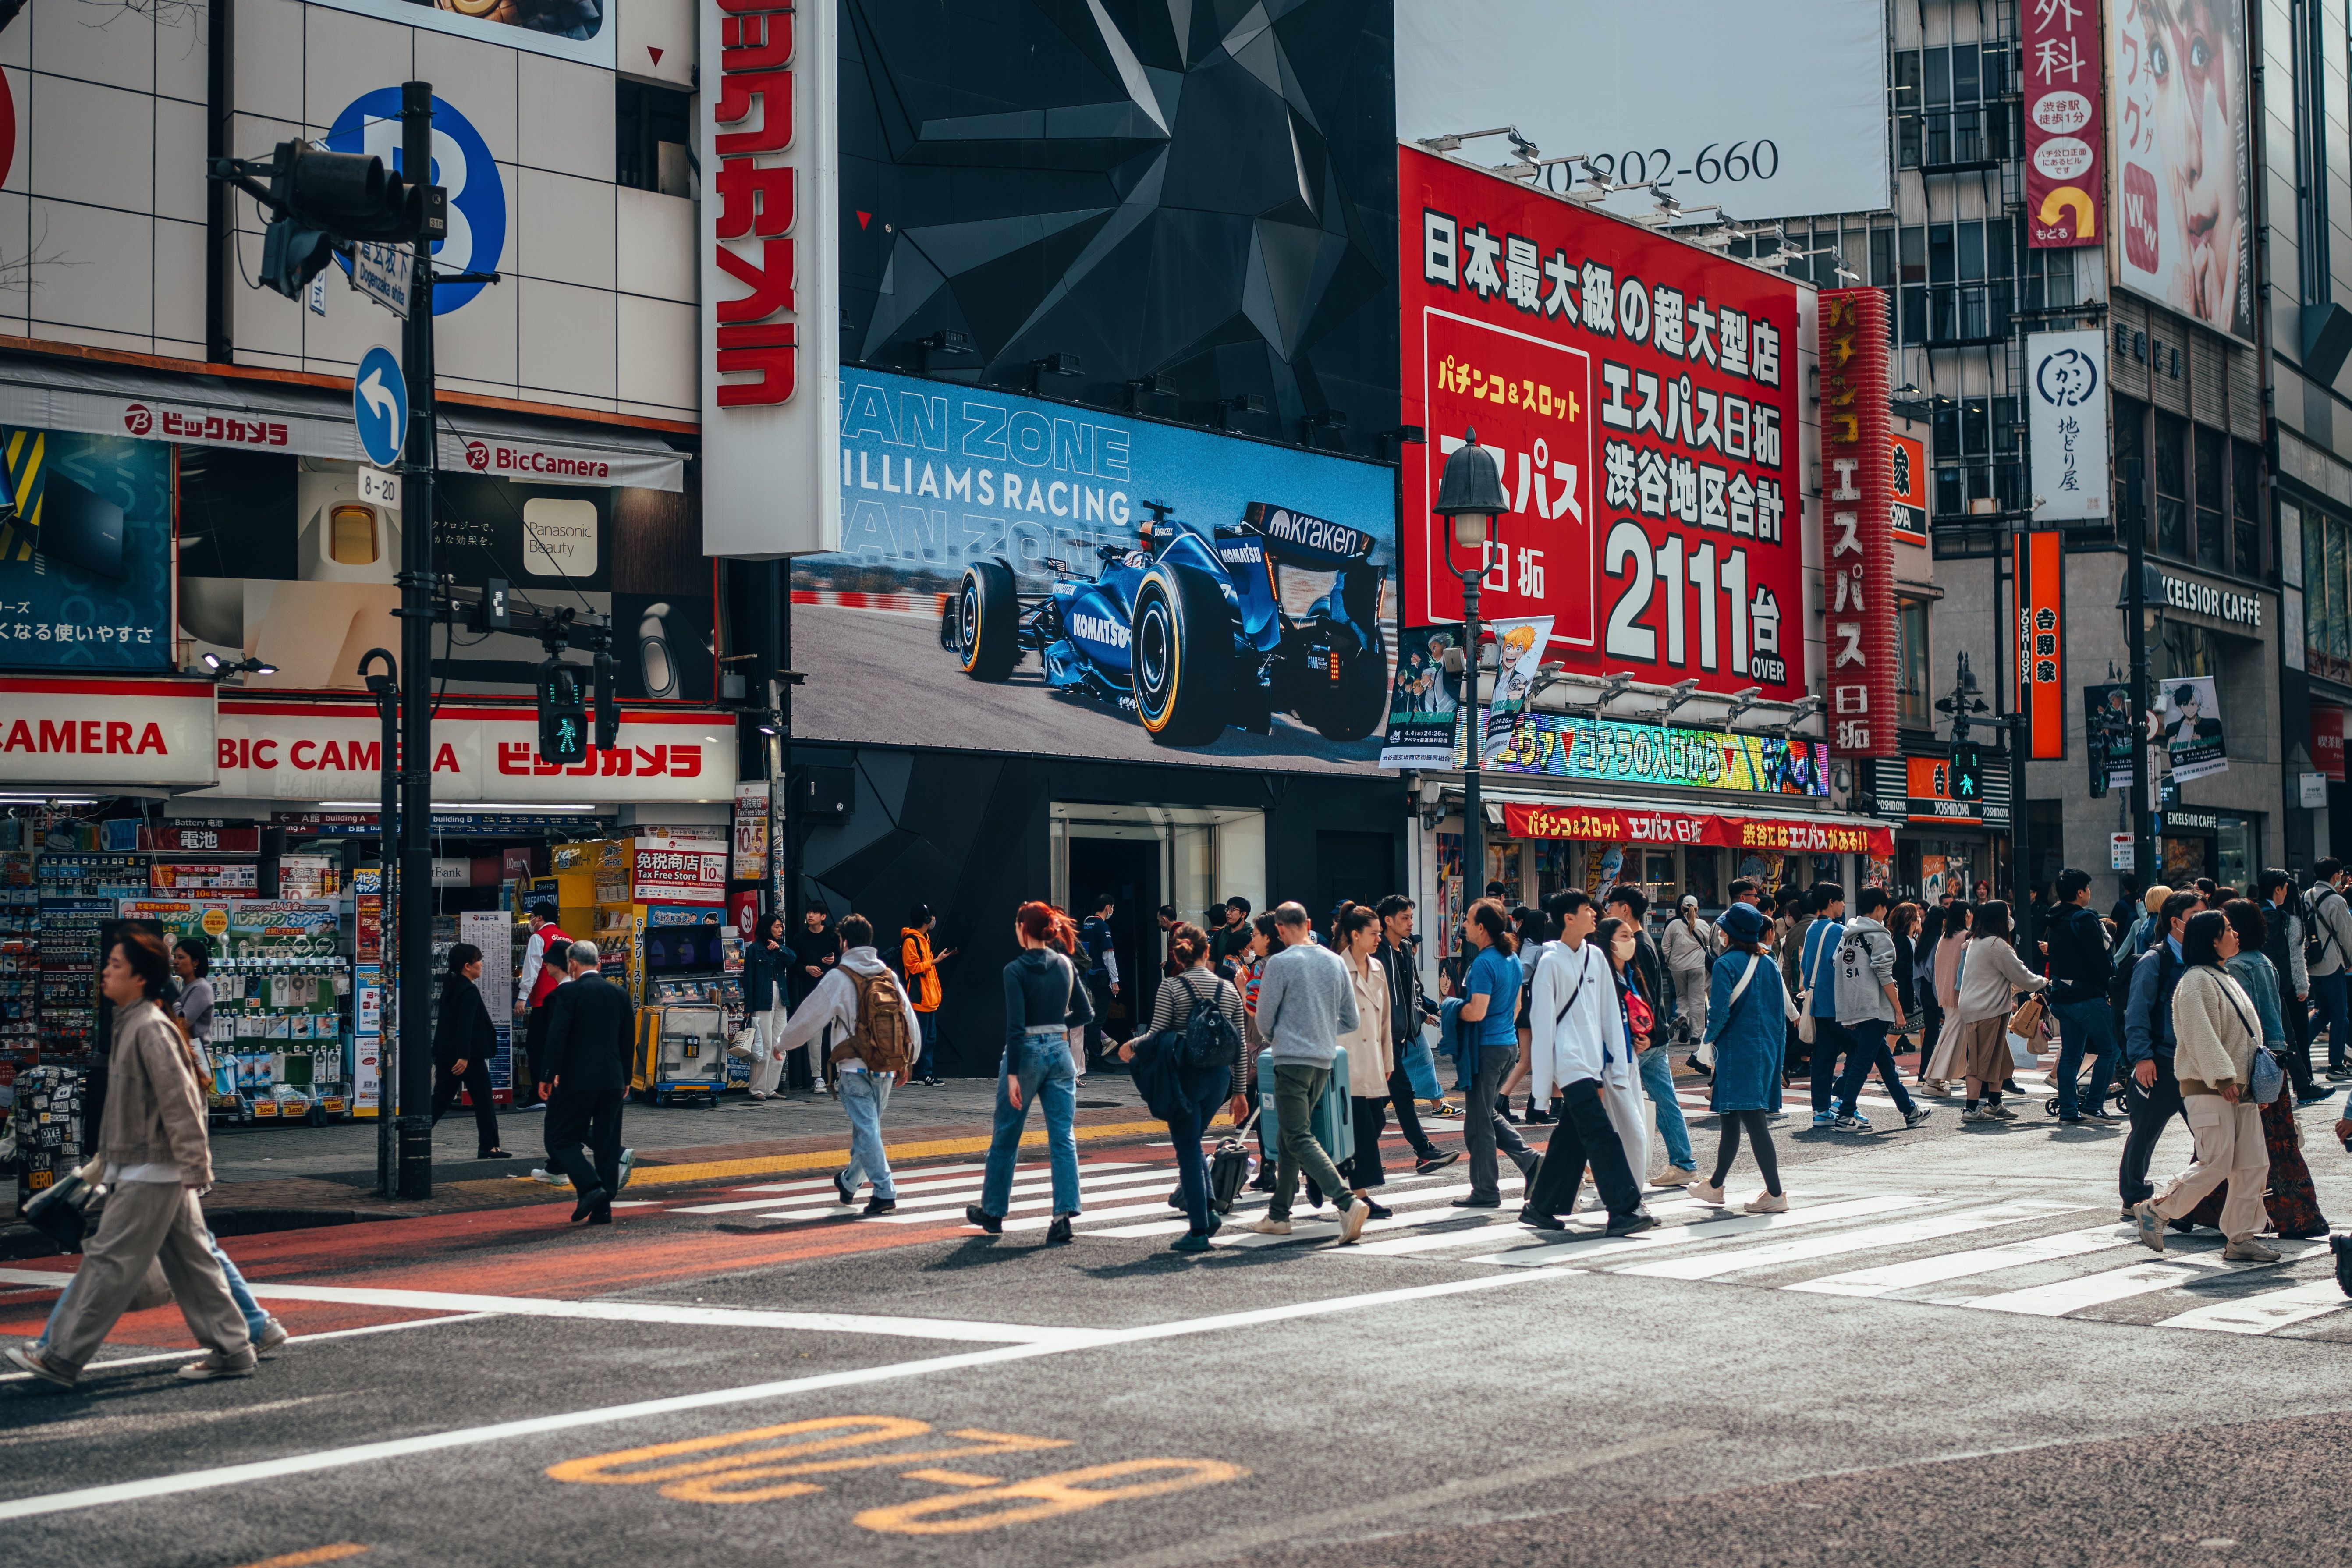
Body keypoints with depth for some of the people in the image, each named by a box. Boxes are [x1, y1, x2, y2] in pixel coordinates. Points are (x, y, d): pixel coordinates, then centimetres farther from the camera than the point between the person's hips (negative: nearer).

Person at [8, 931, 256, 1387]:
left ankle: (61, 1358, 1)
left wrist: (194, 1167, -21)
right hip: (151, 1171, 10)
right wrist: (108, 1157, 23)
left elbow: (179, 1101, -21)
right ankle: (231, 1350, 13)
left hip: (150, 1173, -10)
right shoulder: (131, 1025, 14)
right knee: (190, 1262, 11)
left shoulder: (150, 1029, -17)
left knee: (110, 1262, -4)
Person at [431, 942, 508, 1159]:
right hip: (469, 1056, -8)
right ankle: (489, 1147, 8)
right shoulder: (470, 991, -15)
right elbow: (466, 1026, -22)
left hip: (446, 1055, 8)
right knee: (484, 1102, 4)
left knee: (440, 1101, 9)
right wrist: (464, 1057, -26)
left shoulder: (450, 986, 11)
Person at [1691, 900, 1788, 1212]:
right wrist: (1772, 1041, 20)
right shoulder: (1769, 964, 8)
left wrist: (1710, 1037, 0)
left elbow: (1719, 1012, -17)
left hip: (1737, 1052, -8)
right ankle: (1715, 1186, 30)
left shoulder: (1727, 964, -13)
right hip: (1767, 1051, 8)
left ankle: (1775, 1194, -10)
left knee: (1754, 1122, -7)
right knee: (1729, 1119, 19)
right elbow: (1782, 1009, 11)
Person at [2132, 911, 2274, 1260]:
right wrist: (2223, 1078, -24)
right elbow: (2201, 1036, -20)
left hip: (2240, 1088, 9)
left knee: (2254, 1165, 3)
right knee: (2215, 1165, -12)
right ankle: (2152, 1211, 2)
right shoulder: (2196, 981, -11)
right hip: (2208, 1088, -9)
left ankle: (2241, 1239, 8)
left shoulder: (2226, 980, 20)